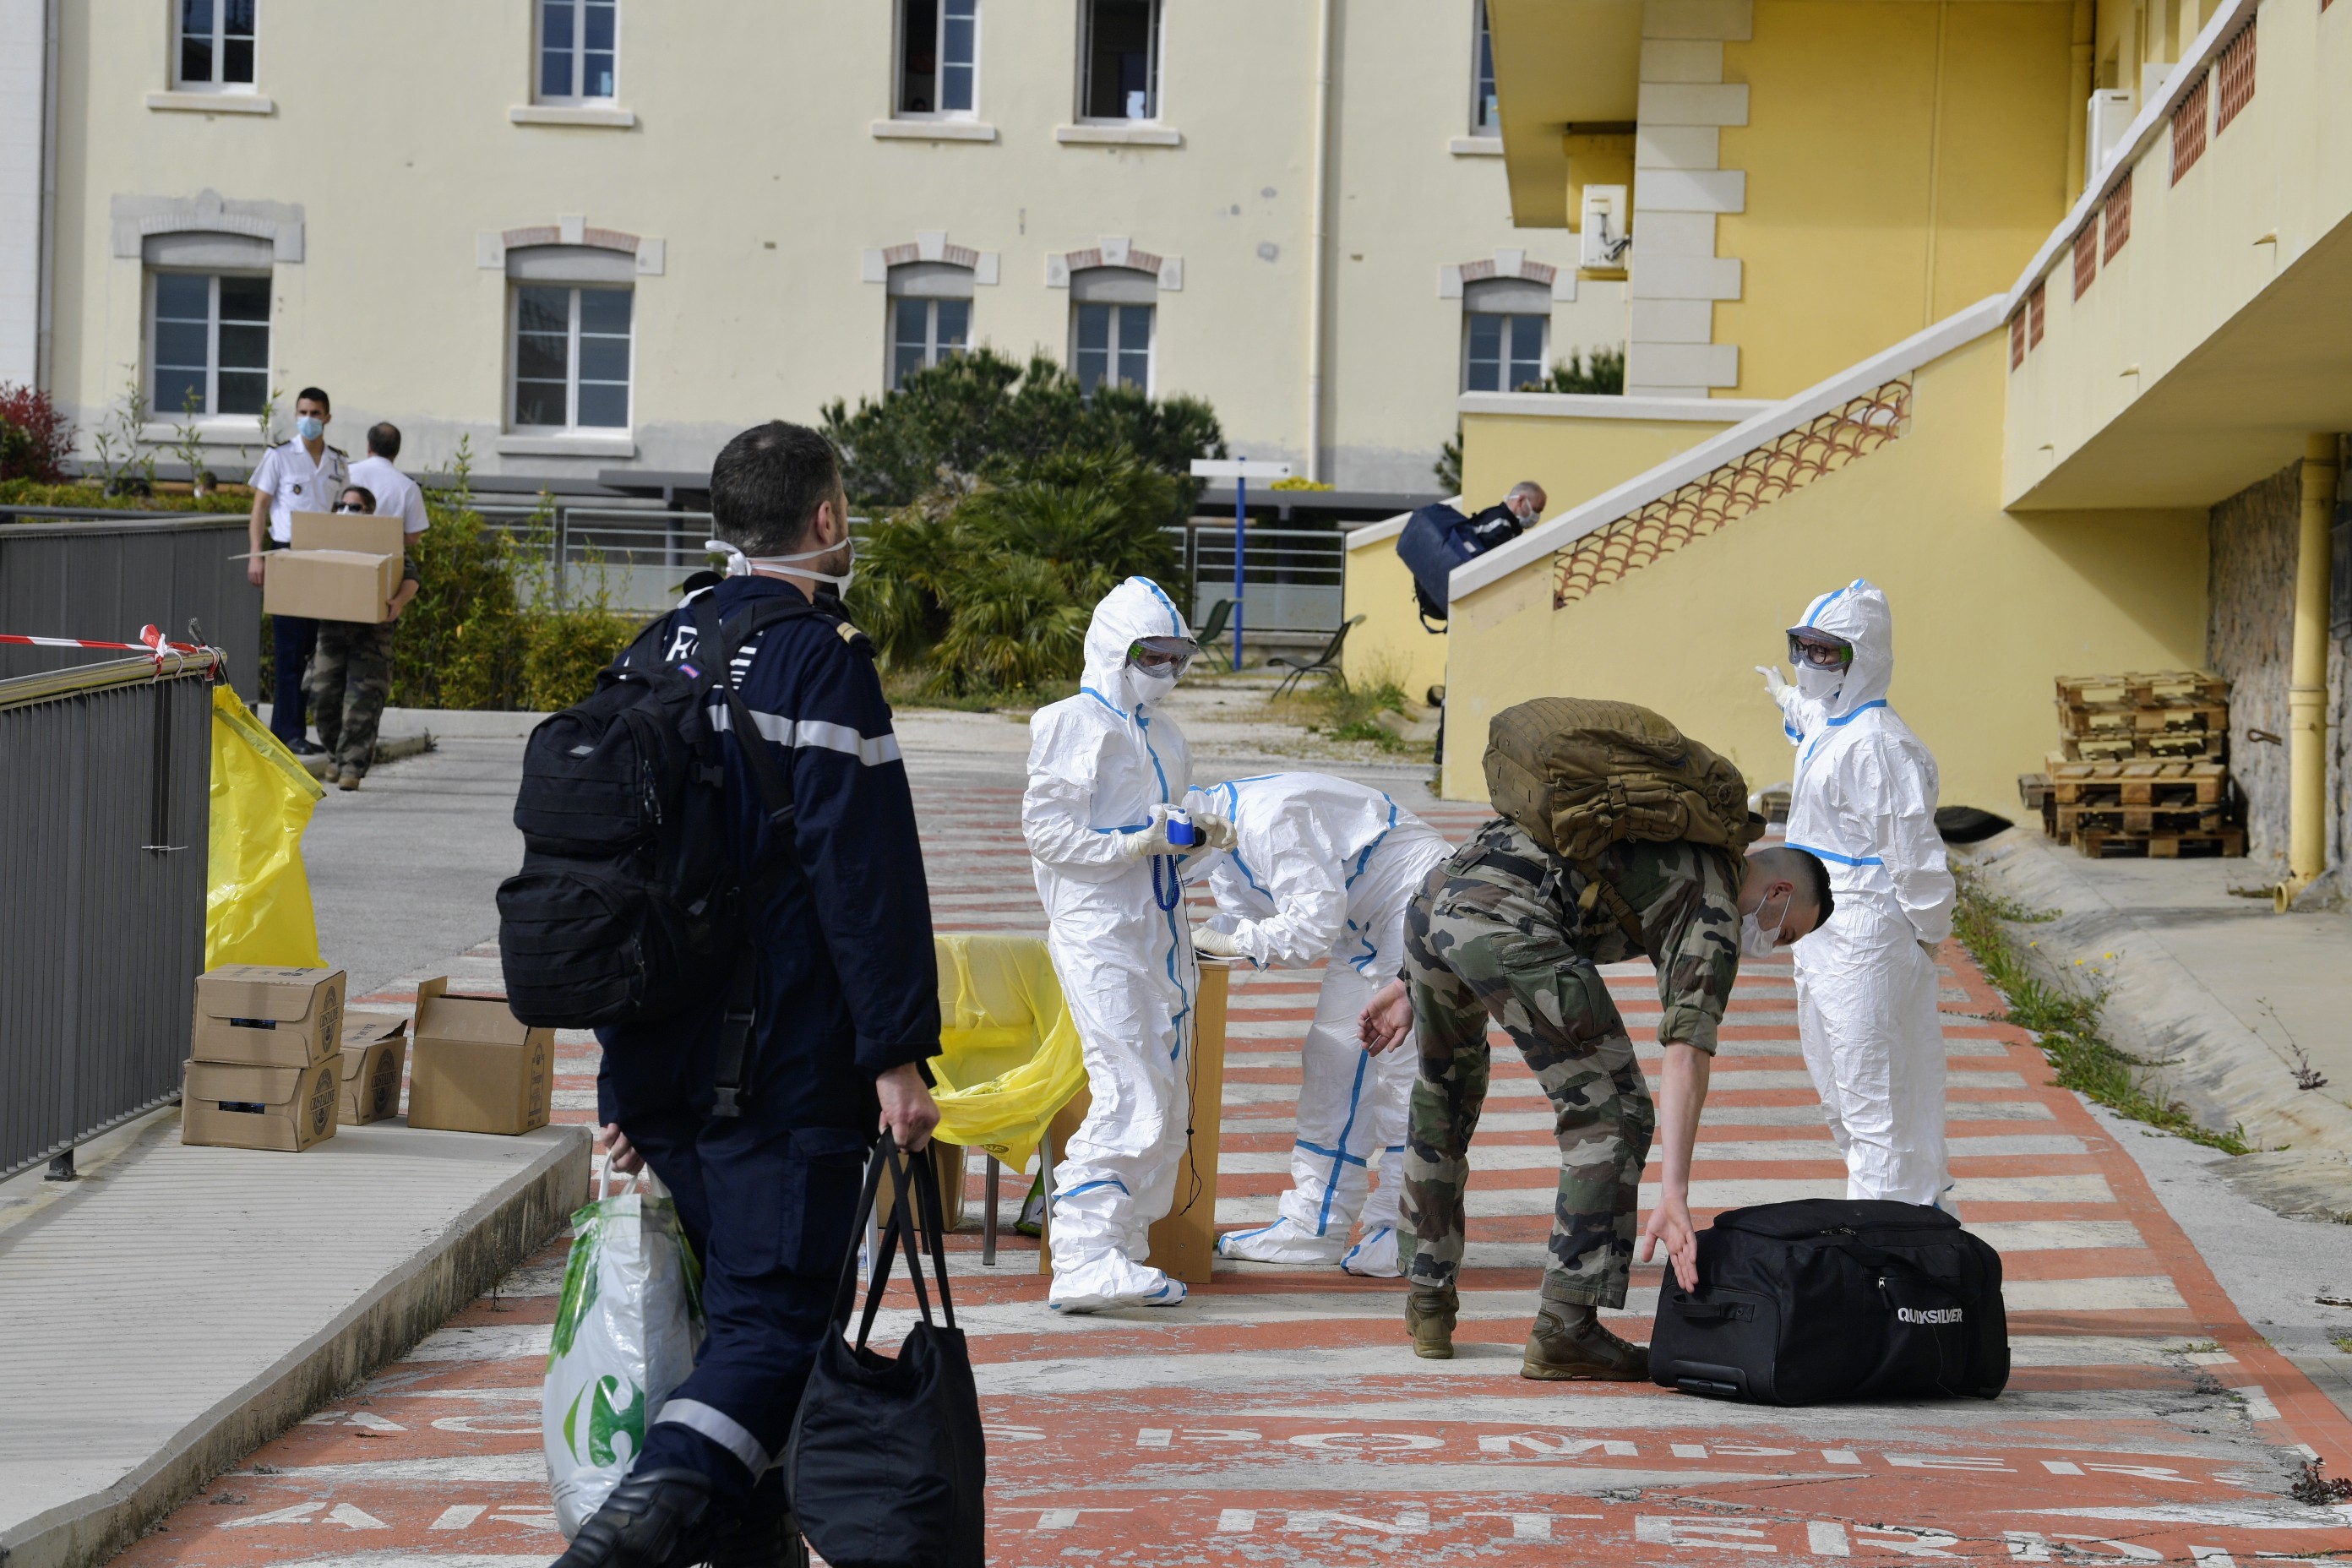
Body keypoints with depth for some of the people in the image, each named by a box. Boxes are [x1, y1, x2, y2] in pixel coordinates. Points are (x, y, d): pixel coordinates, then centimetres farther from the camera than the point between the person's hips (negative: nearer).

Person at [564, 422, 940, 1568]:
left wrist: (624, 1077, 22)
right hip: (783, 1072, -8)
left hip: (662, 1060, 8)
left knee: (737, 1295, 19)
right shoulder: (821, 661, -11)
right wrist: (895, 1053, -15)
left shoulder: (658, 654, 13)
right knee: (776, 1314, -8)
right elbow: (864, 873, -17)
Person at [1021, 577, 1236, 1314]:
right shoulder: (1073, 725, -7)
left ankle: (1121, 1255, 15)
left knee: (1167, 1104, 9)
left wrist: (1201, 834, 5)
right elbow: (1046, 831, -12)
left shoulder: (1160, 732, 18)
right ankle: (1083, 1261, -20)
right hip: (1097, 929, -9)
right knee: (1131, 1099, -19)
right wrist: (1134, 843, -21)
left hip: (1159, 932, 9)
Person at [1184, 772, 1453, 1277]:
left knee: (1403, 1068, -9)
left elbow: (1315, 919, -29)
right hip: (1362, 927, 11)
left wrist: (1234, 941, -20)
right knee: (1332, 1055, 10)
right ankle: (1314, 1224, 14)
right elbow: (1241, 921, 9)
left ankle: (1402, 1232, -4)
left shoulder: (1268, 816, -28)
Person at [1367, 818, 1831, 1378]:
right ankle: (1565, 1330, -3)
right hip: (1504, 921, -9)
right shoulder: (1716, 912, 9)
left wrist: (1412, 992, 33)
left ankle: (1429, 1306, 33)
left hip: (1432, 896, 9)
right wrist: (1674, 1195, -12)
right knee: (1611, 1114, 1)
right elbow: (1686, 1054, -5)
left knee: (1442, 1097, 28)